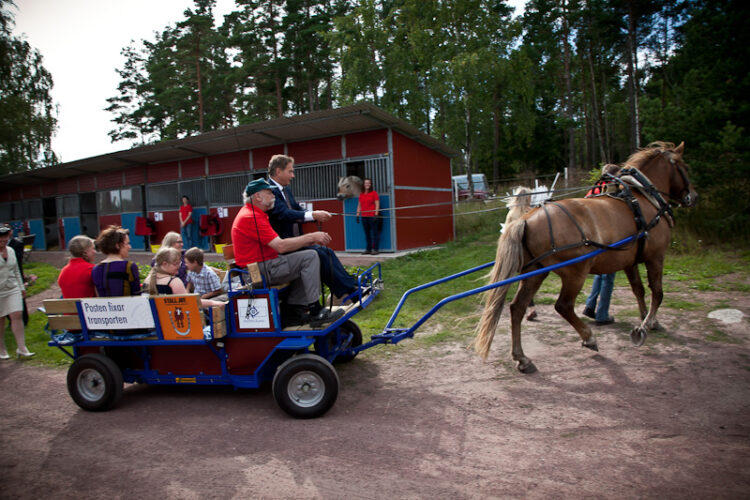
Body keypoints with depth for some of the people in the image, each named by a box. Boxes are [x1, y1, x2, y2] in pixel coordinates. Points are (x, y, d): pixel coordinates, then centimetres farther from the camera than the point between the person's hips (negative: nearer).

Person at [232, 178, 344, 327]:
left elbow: (278, 243, 13)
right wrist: (311, 237, -16)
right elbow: (281, 246, -24)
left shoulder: (255, 214, 18)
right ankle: (315, 311, -14)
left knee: (304, 264, 14)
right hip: (260, 270, -11)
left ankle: (293, 310, 9)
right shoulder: (251, 217, -17)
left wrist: (309, 240, 2)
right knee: (310, 256, -16)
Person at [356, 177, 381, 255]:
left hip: (372, 216, -5)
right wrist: (357, 215, 11)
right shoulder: (361, 195, 15)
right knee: (367, 234, 8)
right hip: (364, 216, 5)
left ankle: (375, 249, -1)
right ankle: (368, 249, 15)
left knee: (375, 233, -4)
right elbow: (359, 206, 19)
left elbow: (377, 204, -4)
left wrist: (376, 214, -12)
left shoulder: (374, 193, 0)